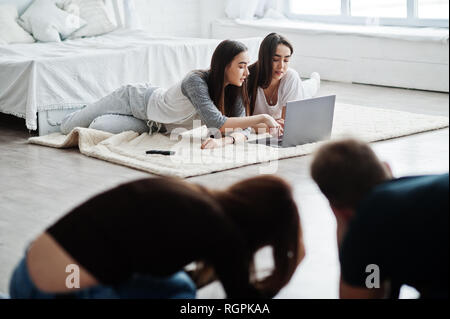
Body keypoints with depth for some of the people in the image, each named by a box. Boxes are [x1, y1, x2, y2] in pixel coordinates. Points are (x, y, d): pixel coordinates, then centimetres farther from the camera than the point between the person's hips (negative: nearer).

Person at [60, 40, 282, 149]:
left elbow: (242, 131, -22)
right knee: (68, 127, 0)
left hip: (156, 127, 5)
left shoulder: (235, 92, -18)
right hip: (139, 100, -5)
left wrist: (223, 140, -46)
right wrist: (262, 118, -49)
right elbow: (216, 122, -48)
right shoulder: (197, 81, -38)